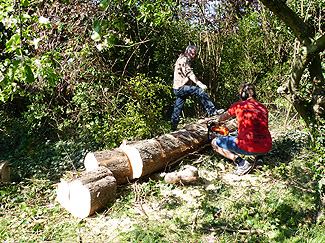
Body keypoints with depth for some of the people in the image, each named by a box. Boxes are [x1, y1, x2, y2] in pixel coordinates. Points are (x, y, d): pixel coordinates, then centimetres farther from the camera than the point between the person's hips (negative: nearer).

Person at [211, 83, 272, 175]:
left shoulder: (238, 105, 3)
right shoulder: (263, 107, 14)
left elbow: (225, 116, 25)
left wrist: (217, 121, 49)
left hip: (248, 147, -6)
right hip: (266, 148, 6)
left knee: (215, 143, 10)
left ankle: (241, 163, -6)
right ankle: (258, 156, 15)